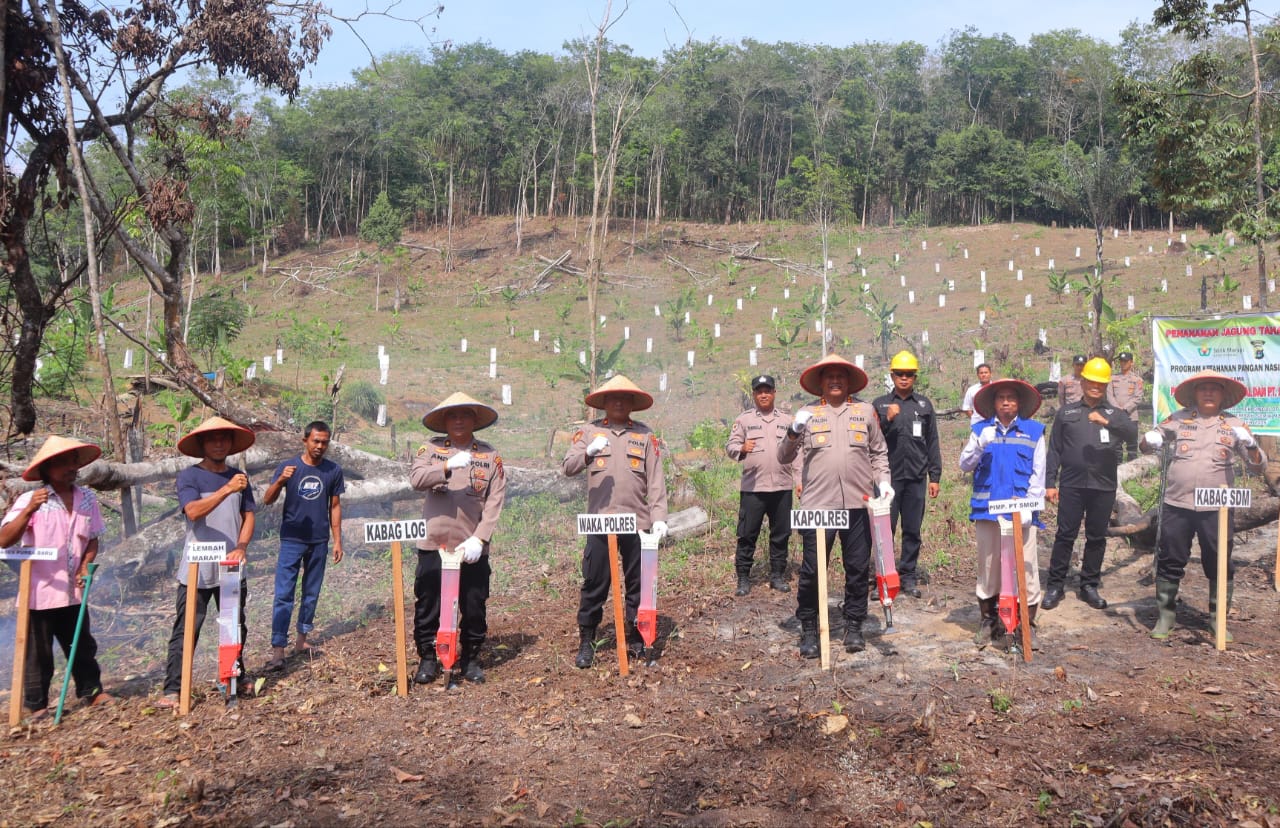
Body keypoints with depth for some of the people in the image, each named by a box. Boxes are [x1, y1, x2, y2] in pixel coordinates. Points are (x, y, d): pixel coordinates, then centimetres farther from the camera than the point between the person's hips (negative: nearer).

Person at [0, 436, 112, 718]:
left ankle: (91, 691, 31)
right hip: (39, 593, -4)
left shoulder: (86, 498, 1)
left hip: (72, 592, 4)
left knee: (83, 646, 16)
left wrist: (86, 565, -6)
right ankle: (36, 704, 20)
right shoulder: (30, 499, -13)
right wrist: (29, 511, -35)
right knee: (38, 653, 7)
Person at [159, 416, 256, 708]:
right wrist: (227, 490, -31)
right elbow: (193, 511, -20)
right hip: (197, 569, -4)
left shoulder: (238, 477, 9)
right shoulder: (189, 476, -5)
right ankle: (172, 689, 1)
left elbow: (248, 517, 10)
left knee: (236, 627, 12)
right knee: (186, 630, -3)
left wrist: (241, 547, -7)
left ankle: (236, 677, 26)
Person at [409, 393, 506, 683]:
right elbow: (416, 478, -14)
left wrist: (479, 539, -13)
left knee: (474, 607, 7)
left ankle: (471, 658, 24)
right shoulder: (431, 449, 4)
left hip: (472, 547, 0)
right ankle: (428, 657, 22)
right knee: (427, 605, 6)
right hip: (433, 543, 0)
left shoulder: (490, 456, 4)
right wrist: (448, 467, -31)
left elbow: (495, 502, -3)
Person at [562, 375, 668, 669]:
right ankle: (586, 642, 14)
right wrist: (589, 452, -25)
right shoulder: (589, 432, 6)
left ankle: (636, 638, 20)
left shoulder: (646, 435, 8)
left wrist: (659, 517, -5)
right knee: (594, 584, 3)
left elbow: (655, 480, 5)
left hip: (637, 522, 1)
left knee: (638, 584, 7)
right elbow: (567, 468, -5)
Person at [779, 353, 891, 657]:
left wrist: (883, 481, 3)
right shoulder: (808, 413, 5)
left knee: (858, 569, 8)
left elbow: (878, 452, 17)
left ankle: (854, 627, 22)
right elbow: (783, 458, 4)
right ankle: (808, 630, 14)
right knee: (812, 570, 0)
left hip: (858, 504, 2)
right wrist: (794, 433, -13)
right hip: (817, 504, -1)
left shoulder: (865, 411, 9)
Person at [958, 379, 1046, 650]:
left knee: (1026, 567, 0)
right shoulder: (980, 430, 7)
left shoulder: (1034, 431, 4)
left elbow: (1038, 474, 2)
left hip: (1022, 511, -1)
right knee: (988, 566, 10)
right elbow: (964, 465, 1)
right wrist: (981, 444, -16)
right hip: (987, 509, 1)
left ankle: (1028, 624, 13)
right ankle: (988, 620, 23)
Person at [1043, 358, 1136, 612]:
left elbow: (1134, 433, -10)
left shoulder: (1115, 414, 10)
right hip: (1071, 484, -1)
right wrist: (1050, 483, 1)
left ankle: (1089, 586, 18)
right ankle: (1055, 586, 7)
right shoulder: (1066, 412, 10)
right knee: (1065, 535, 0)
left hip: (1103, 486, 1)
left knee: (1097, 537, 8)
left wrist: (1107, 422, -25)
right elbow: (1054, 450, 7)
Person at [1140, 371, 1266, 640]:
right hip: (1176, 506, 0)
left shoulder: (1235, 425, 6)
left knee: (1220, 566, 7)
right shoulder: (1178, 419, 5)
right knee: (1170, 562, 5)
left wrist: (1250, 445, -16)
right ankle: (1165, 616, 17)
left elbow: (1258, 466, 5)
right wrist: (1149, 440, -14)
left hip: (1217, 509, 0)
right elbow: (1145, 447, 11)